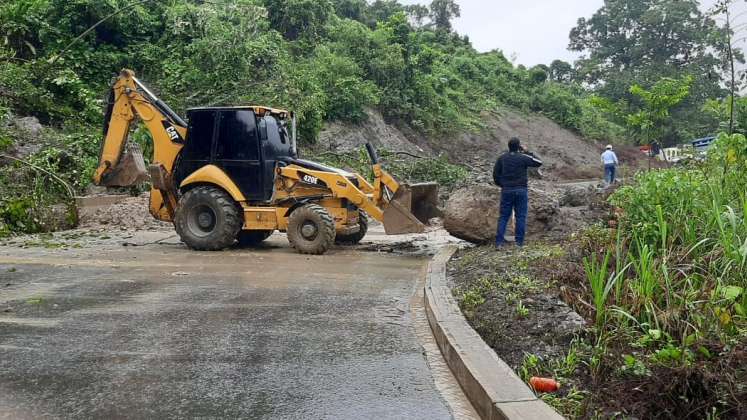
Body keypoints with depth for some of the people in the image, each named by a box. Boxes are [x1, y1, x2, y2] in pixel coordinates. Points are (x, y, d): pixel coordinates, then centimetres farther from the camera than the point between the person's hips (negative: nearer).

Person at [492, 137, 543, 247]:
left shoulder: (502, 158, 3)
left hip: (506, 190, 2)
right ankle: (519, 241, 3)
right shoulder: (523, 158, -5)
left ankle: (499, 240, 0)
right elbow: (539, 163, 7)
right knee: (520, 216, 4)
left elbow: (495, 174, 5)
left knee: (504, 216, 6)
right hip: (521, 190, -2)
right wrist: (527, 153, 10)